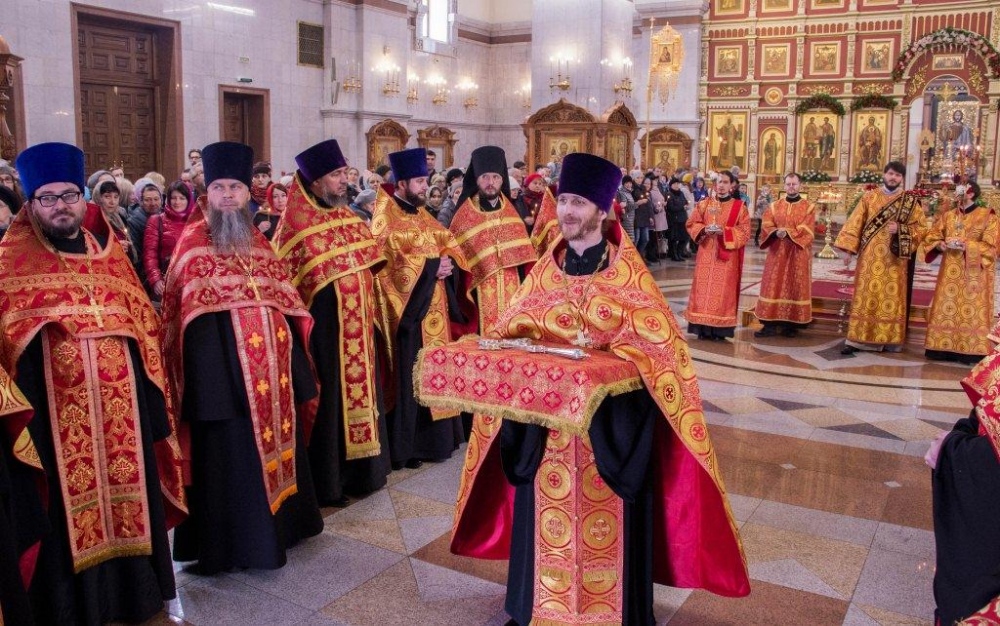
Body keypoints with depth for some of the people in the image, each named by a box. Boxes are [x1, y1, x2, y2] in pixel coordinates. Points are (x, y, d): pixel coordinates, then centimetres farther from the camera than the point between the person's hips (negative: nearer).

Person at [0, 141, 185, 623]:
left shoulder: (110, 254, 10)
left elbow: (144, 331, 12)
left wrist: (153, 405, 8)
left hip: (122, 411, 4)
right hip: (56, 419, -3)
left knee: (127, 494, 12)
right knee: (70, 507, 4)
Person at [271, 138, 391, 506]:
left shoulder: (349, 218, 10)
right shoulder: (297, 225, -10)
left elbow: (369, 266, 16)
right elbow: (287, 283, -12)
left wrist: (372, 312, 12)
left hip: (358, 329, 7)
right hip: (323, 331, -7)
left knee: (359, 388, 14)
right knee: (329, 400, 1)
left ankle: (361, 471, 28)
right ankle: (327, 482, 14)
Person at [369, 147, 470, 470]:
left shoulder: (422, 215, 16)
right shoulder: (385, 217, -9)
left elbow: (449, 243, 14)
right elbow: (391, 260, -20)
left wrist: (448, 262, -7)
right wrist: (431, 266, -18)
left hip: (434, 308, 8)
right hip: (407, 308, -8)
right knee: (408, 376, -4)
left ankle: (434, 437, 22)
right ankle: (405, 445, 5)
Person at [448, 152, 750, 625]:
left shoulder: (627, 267, -5)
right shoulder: (547, 267, 7)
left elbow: (656, 333, -9)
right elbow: (515, 325, 12)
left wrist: (605, 338, -23)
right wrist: (506, 338, -10)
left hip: (609, 412, -4)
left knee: (606, 513, 3)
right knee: (550, 504, 11)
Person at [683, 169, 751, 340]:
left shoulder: (739, 206, 2)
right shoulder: (704, 204, 8)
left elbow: (745, 231, -3)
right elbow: (691, 224, 7)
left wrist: (724, 231, -17)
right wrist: (704, 229, -13)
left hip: (727, 256, -2)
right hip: (706, 254, 2)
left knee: (723, 290, -2)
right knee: (704, 288, 0)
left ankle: (719, 330, 3)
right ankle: (703, 328, 4)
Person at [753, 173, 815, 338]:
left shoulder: (809, 207, 3)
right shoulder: (774, 206, 10)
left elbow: (807, 231, -9)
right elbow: (766, 226, -2)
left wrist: (787, 233, -20)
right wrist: (777, 232, -22)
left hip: (798, 254, -2)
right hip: (777, 252, 2)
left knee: (795, 286, 1)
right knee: (773, 285, -1)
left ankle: (791, 324, 7)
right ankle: (770, 324, 1)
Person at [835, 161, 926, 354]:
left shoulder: (910, 201, 5)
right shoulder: (869, 197, 6)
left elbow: (921, 228, 3)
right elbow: (855, 223, 3)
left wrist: (900, 229, -14)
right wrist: (848, 249, -5)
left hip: (894, 259, 0)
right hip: (870, 256, 1)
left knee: (891, 297, 1)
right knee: (865, 296, 1)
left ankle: (889, 340, 8)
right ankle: (858, 339, 2)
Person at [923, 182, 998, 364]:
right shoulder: (949, 216, 13)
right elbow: (932, 236, 10)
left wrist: (966, 246, -20)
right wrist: (940, 244, -11)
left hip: (973, 274, -5)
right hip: (950, 272, 5)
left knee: (971, 312, -5)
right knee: (946, 309, 3)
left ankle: (970, 351, -2)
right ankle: (944, 348, 8)